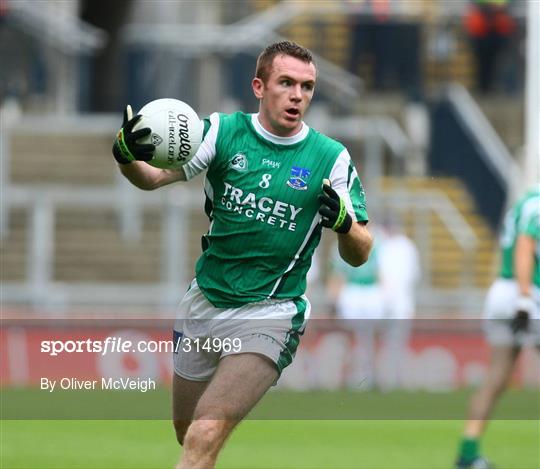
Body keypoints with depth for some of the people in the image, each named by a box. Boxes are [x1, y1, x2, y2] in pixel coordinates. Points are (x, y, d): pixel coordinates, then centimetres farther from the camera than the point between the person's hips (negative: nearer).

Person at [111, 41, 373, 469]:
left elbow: (358, 255, -1)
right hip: (204, 304, 3)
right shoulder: (223, 132, -2)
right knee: (187, 433, 17)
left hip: (268, 315, -3)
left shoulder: (331, 158, -5)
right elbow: (153, 176, -15)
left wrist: (343, 222, -24)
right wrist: (128, 156, -39)